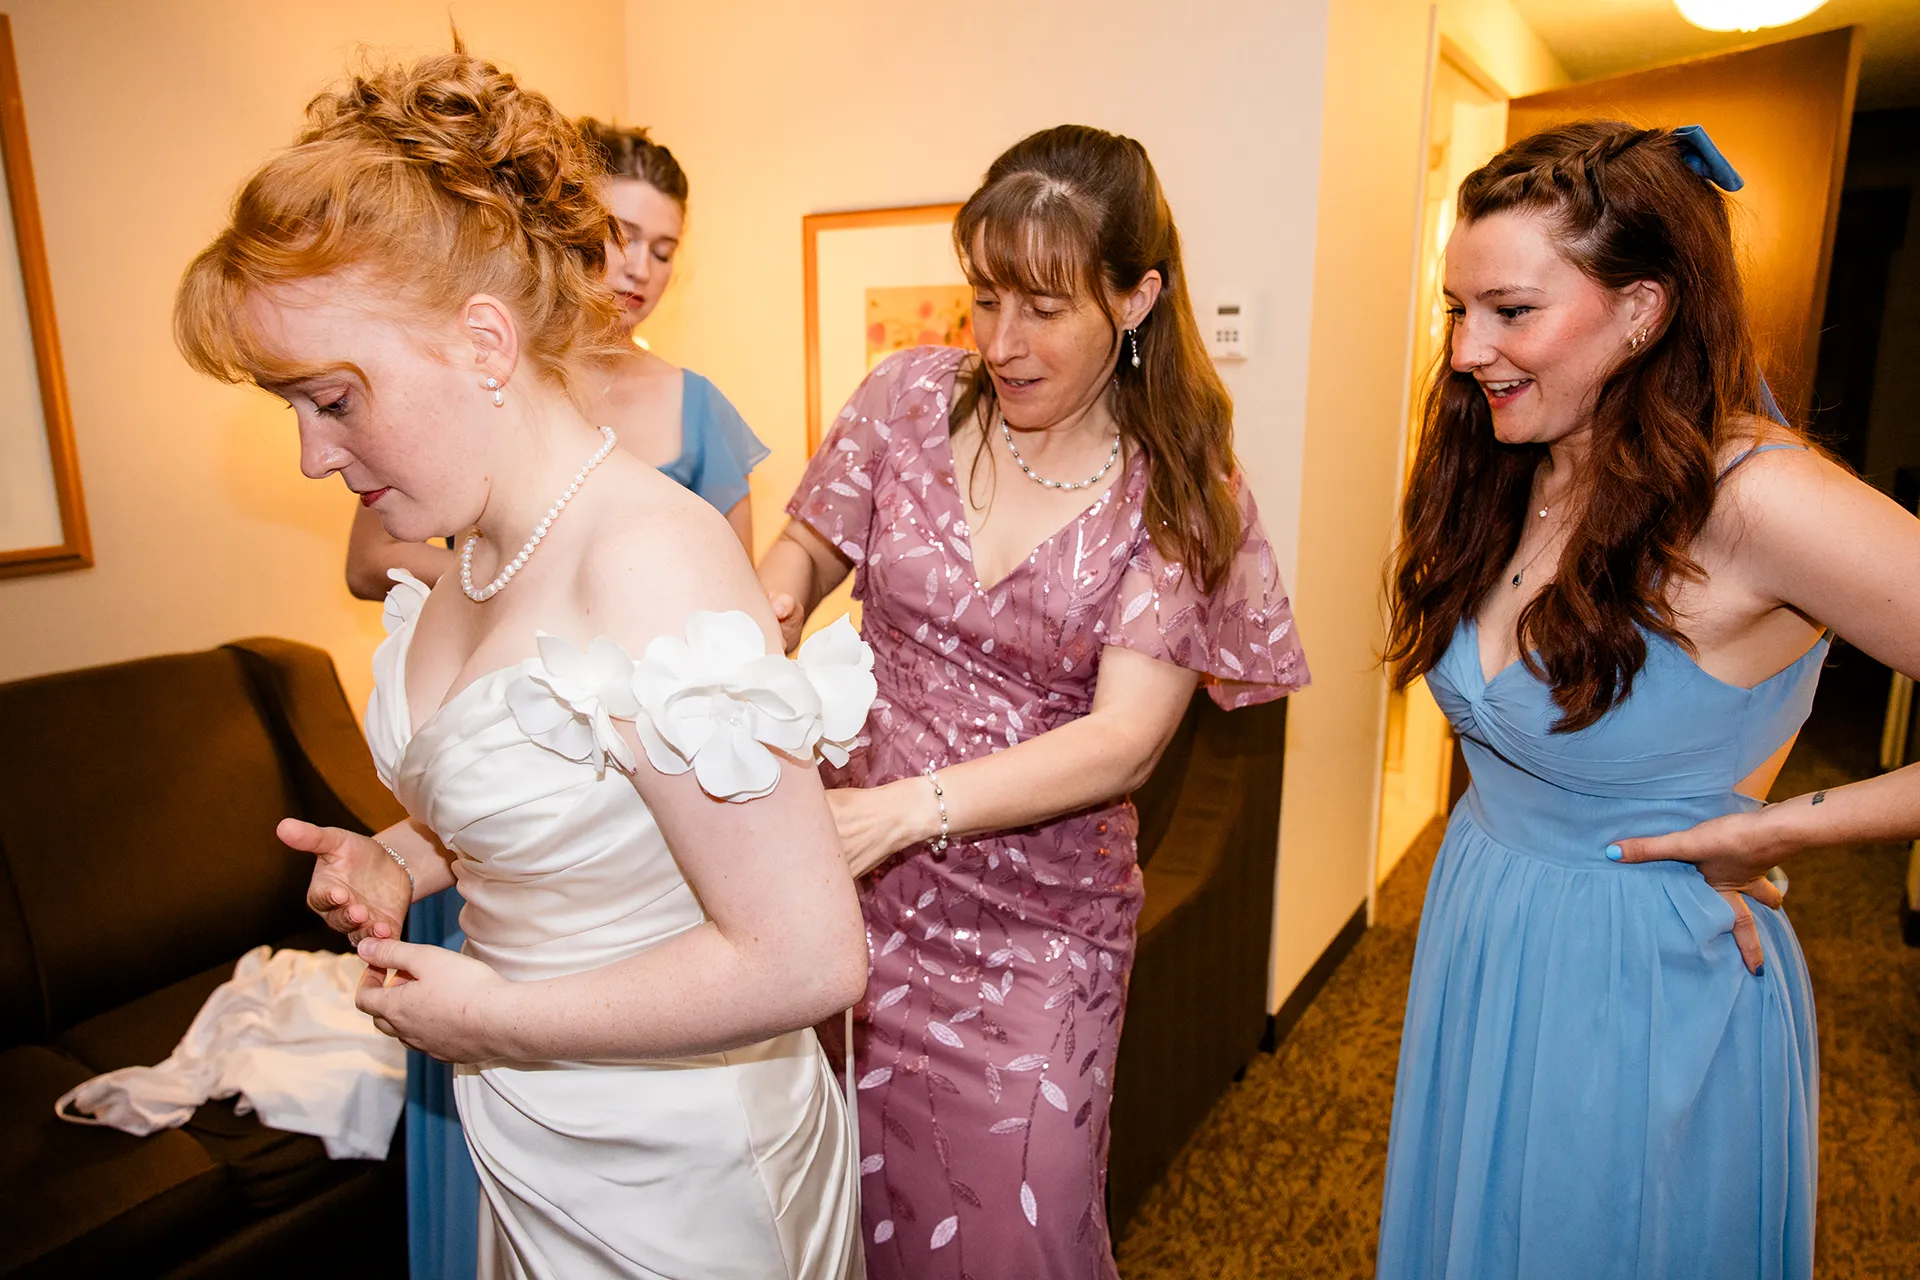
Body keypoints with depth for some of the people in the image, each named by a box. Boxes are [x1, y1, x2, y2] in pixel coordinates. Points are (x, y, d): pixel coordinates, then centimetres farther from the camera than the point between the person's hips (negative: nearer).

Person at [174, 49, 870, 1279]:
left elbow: (806, 958, -31)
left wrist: (489, 1017, -21)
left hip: (668, 1171, -7)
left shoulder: (652, 565, -30)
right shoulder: (485, 547, -3)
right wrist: (402, 859, -4)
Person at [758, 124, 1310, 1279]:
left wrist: (907, 808, -29)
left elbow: (1124, 740, -17)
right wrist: (772, 603, -14)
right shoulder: (912, 399, -4)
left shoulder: (1180, 490, -9)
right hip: (867, 887, 2)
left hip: (1041, 923, -2)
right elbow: (810, 544, 10)